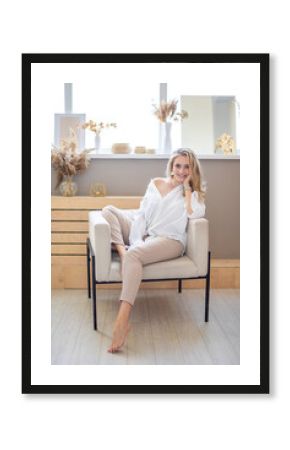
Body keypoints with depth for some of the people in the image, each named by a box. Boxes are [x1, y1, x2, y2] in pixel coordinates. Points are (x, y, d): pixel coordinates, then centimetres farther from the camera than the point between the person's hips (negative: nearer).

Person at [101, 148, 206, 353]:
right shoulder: (156, 183, 16)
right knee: (108, 210, -4)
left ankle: (122, 321, -46)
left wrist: (186, 187, -4)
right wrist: (136, 240, -9)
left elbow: (195, 214, -16)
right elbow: (142, 214, 7)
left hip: (169, 240, -5)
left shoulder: (193, 193, 8)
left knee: (134, 255, -36)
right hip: (145, 234, 6)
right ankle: (121, 250, -29)